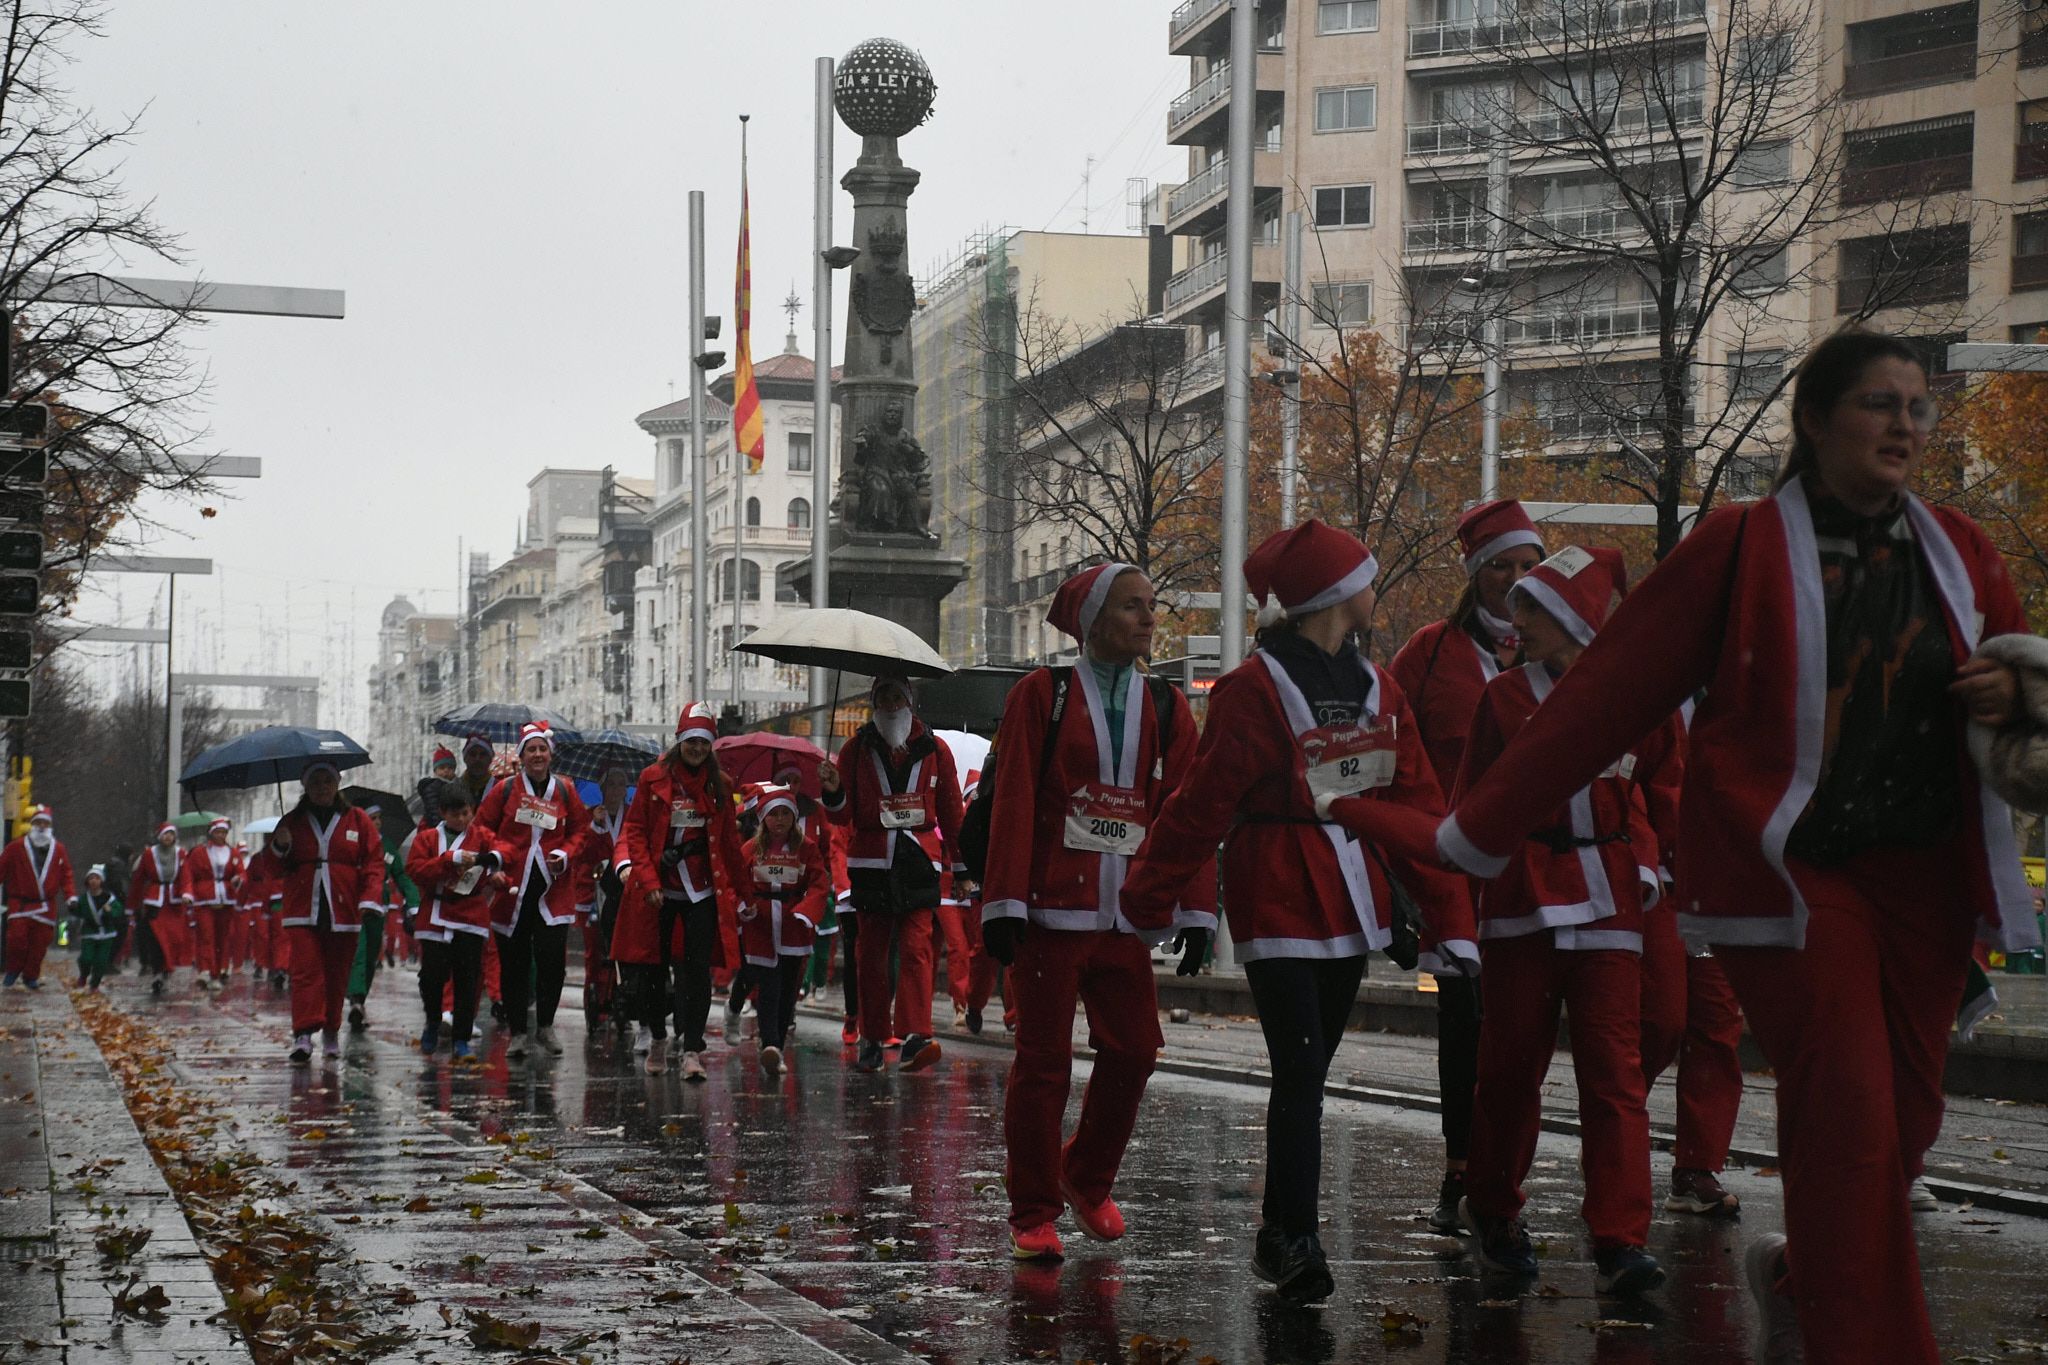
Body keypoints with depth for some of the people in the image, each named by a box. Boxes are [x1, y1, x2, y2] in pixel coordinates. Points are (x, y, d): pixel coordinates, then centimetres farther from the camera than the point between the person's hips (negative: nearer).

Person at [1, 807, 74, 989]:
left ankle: (30, 976, 16)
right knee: (17, 938, -13)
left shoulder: (59, 850, 8)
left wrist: (70, 896, 0)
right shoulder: (16, 848, 1)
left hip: (46, 905, 2)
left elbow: (66, 875, 13)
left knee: (40, 943, 2)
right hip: (20, 903, -2)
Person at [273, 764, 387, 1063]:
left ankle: (331, 1033, 21)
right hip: (303, 912, 0)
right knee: (306, 971, -13)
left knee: (337, 975, 6)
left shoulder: (358, 822, 6)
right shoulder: (292, 822, 11)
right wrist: (280, 849, -9)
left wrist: (370, 899, -10)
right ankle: (303, 1036, -21)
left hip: (343, 912, 0)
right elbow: (278, 869, 13)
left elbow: (374, 863, 3)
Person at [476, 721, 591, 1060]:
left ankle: (545, 1026, 11)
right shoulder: (505, 789, 2)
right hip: (512, 889, 0)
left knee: (553, 959, -9)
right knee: (514, 964, 4)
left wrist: (566, 855, -4)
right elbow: (483, 826, 7)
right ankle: (517, 1032, 13)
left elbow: (580, 829, 13)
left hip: (553, 889, 0)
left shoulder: (565, 790, 7)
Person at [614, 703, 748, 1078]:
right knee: (654, 968, 6)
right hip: (658, 891, -1)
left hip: (701, 892, 1)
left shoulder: (720, 785, 7)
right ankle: (658, 1038, 26)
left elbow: (729, 839, 14)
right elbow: (635, 832, -2)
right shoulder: (653, 778, 0)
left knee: (697, 969, -7)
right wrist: (647, 879, -11)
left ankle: (692, 1051, -7)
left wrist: (744, 885, 14)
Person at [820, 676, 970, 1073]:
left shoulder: (935, 750, 7)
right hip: (870, 863, 1)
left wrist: (961, 869, 11)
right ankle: (872, 1038, 15)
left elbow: (952, 813, 13)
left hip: (919, 862, -1)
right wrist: (834, 792, -17)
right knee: (872, 952, 5)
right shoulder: (856, 749, 7)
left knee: (916, 947, -13)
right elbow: (842, 816, 6)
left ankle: (915, 1037, -22)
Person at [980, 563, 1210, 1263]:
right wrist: (1004, 906, -9)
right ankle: (1033, 1214, 9)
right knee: (1044, 1059, -1)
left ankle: (1088, 1181, 26)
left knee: (1132, 1052, 3)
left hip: (1125, 915, 4)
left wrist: (1196, 909, 1)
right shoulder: (1042, 694, 1)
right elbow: (1013, 804, -3)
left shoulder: (1167, 707, 10)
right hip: (1052, 910, -4)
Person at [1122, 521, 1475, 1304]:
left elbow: (1416, 804, 8)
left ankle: (1281, 1238, 23)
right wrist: (1146, 902, -7)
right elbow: (1202, 803, -10)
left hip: (1351, 907, 7)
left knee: (1306, 1075, 13)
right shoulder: (1257, 689, -12)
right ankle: (1296, 1245, -5)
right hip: (1278, 905, -7)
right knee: (1300, 1076, -11)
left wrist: (1448, 915, 3)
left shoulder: (1377, 688, 9)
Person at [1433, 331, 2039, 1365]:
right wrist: (1480, 827, -3)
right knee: (1847, 1114, -14)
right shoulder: (1740, 549, -3)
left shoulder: (1960, 553, 10)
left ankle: (1801, 1278, 33)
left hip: (1923, 877, 5)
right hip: (1790, 871, -5)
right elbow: (1611, 692, -3)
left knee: (1905, 1117, 5)